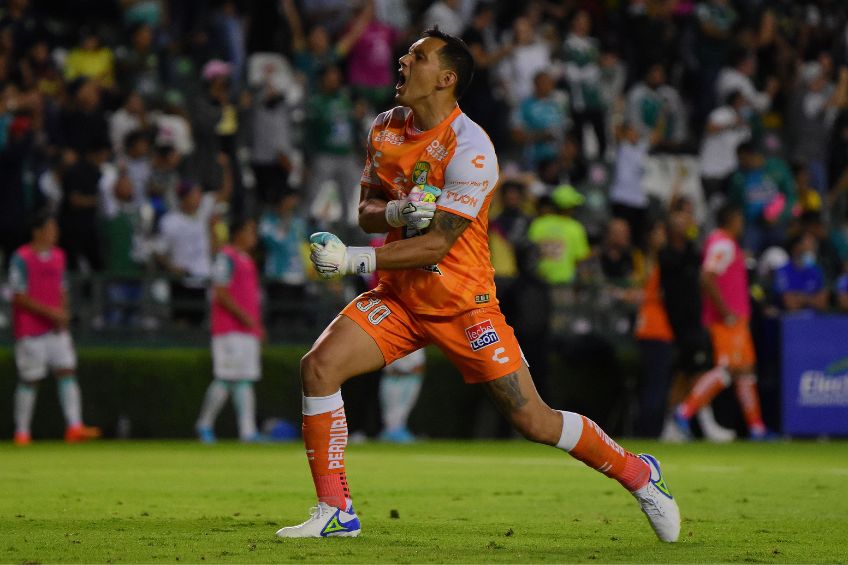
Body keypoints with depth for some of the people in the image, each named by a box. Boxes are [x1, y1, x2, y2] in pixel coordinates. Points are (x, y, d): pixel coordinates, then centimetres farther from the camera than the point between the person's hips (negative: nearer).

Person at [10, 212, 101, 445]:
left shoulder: (58, 256, 12)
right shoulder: (22, 258, -9)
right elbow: (19, 296, -13)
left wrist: (63, 314, 0)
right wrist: (49, 311, -18)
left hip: (56, 329, 6)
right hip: (30, 330, -6)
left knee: (67, 371, -6)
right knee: (29, 380, -1)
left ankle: (74, 426, -11)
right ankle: (22, 433, 9)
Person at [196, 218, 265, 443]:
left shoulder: (247, 260, 20)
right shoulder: (226, 257, -9)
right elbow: (220, 293, -16)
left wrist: (258, 324, 19)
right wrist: (242, 315, -21)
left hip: (248, 330, 9)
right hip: (229, 329, -9)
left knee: (245, 382, 4)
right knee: (226, 380, -9)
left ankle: (248, 432, 1)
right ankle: (204, 423, 2)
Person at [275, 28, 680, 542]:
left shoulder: (470, 149, -19)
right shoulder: (385, 129, 4)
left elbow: (436, 244, -22)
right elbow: (367, 211, 7)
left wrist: (354, 260, -28)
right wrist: (397, 211, -17)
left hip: (462, 302, -6)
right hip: (398, 297, 6)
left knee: (532, 420, -7)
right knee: (319, 365, -15)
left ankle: (639, 476, 16)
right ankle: (336, 512, -7)